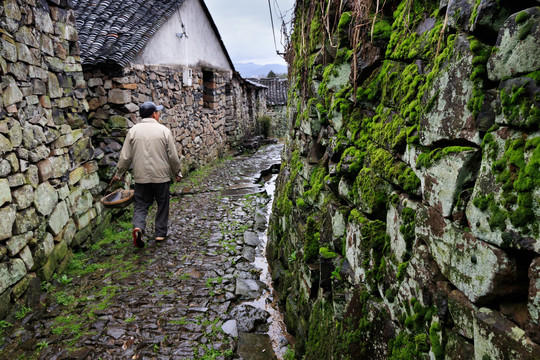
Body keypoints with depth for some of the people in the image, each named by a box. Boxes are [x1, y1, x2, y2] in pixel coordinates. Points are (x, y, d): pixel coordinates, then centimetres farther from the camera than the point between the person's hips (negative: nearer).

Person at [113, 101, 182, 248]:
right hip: (161, 176, -1)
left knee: (141, 205, 11)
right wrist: (177, 173, 10)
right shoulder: (164, 130, -5)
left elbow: (125, 156, 1)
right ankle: (160, 233, 19)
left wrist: (119, 173, 15)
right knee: (162, 204, 13)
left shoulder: (133, 131, 0)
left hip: (141, 177, 2)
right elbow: (173, 156, -4)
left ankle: (138, 227, -13)